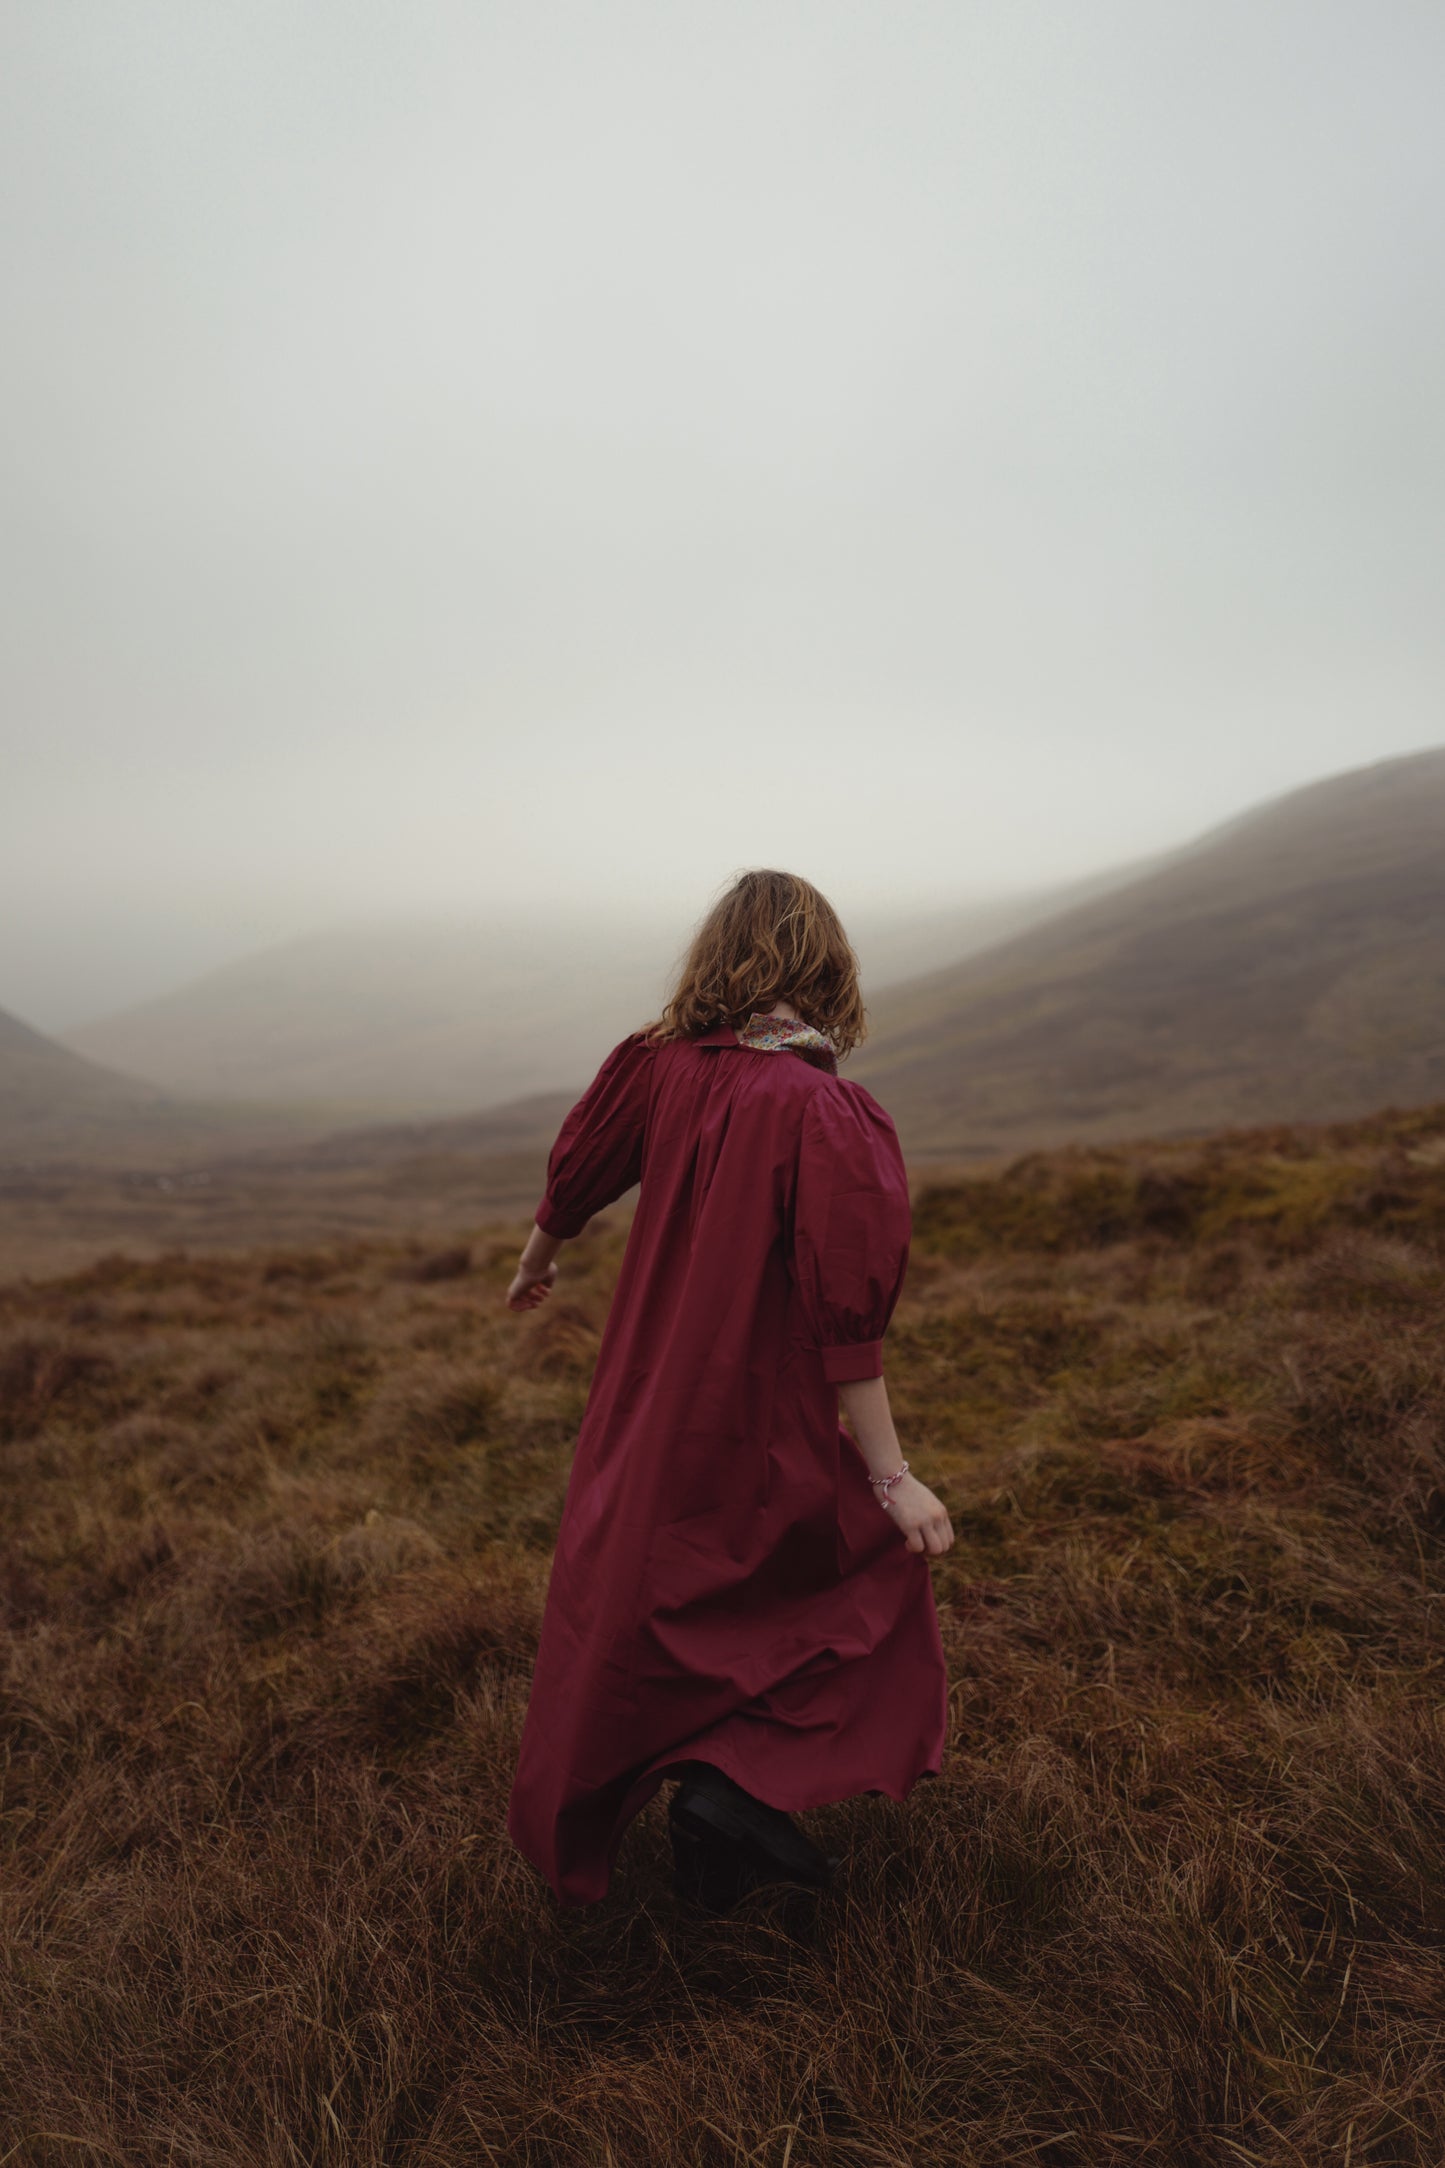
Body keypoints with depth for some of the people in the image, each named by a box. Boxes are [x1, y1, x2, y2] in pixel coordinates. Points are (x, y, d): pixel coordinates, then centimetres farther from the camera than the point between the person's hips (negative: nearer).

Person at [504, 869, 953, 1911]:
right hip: (757, 1433, -6)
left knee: (625, 1608, 24)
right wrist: (890, 1478, -17)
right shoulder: (828, 1114, -23)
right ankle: (740, 1783, 6)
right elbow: (845, 1318, -24)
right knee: (875, 1573, 17)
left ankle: (569, 1834, 45)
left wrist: (535, 1264, 30)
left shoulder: (659, 1066, -6)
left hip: (641, 1408, 6)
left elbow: (575, 1173, 10)